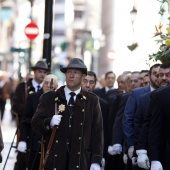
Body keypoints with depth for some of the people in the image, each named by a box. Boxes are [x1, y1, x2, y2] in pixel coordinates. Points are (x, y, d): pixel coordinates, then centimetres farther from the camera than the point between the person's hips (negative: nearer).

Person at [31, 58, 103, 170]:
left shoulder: (92, 101, 8)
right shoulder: (49, 98, 10)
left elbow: (97, 132, 4)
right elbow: (36, 122, 5)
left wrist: (96, 161, -3)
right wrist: (49, 122, -18)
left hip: (80, 160, -1)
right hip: (54, 158, 1)